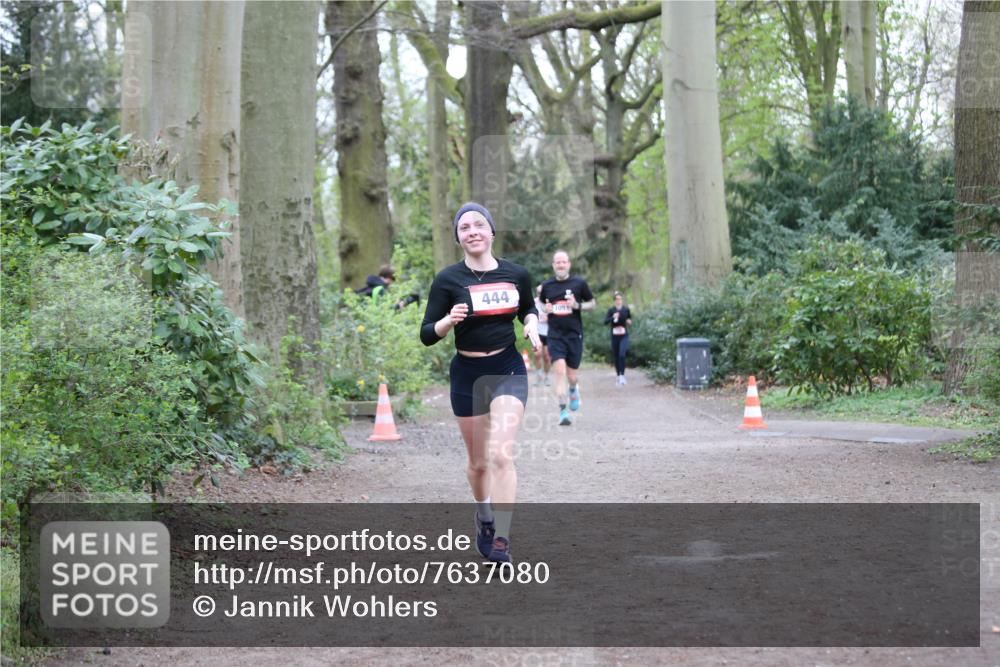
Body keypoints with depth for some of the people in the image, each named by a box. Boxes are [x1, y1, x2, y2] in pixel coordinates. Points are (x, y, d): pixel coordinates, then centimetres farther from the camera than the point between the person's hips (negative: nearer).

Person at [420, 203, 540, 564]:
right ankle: (484, 518, 41)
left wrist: (532, 326, -2)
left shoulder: (516, 274, -1)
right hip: (467, 374, 0)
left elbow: (529, 308, 20)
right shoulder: (448, 279, -7)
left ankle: (501, 539, -19)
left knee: (501, 454, -18)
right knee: (478, 461, 12)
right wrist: (450, 320, -25)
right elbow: (426, 334, -6)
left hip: (507, 371, 0)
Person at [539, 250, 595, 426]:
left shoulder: (579, 283, 0)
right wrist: (546, 309, -3)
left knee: (571, 376, 5)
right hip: (555, 335, 0)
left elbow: (592, 304, 8)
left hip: (574, 334, 0)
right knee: (559, 371, -16)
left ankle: (574, 390, 42)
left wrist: (578, 305, -11)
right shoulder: (547, 286, 5)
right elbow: (541, 305, 21)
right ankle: (563, 411, -14)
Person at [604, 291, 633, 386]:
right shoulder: (611, 310, -1)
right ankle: (618, 376, 23)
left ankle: (622, 375, -16)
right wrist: (613, 318, -26)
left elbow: (630, 319, 15)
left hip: (624, 336, -1)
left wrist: (629, 322, -7)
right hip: (614, 336, 1)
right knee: (616, 357, 8)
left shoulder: (626, 309, 1)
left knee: (622, 355, -19)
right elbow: (605, 321, -10)